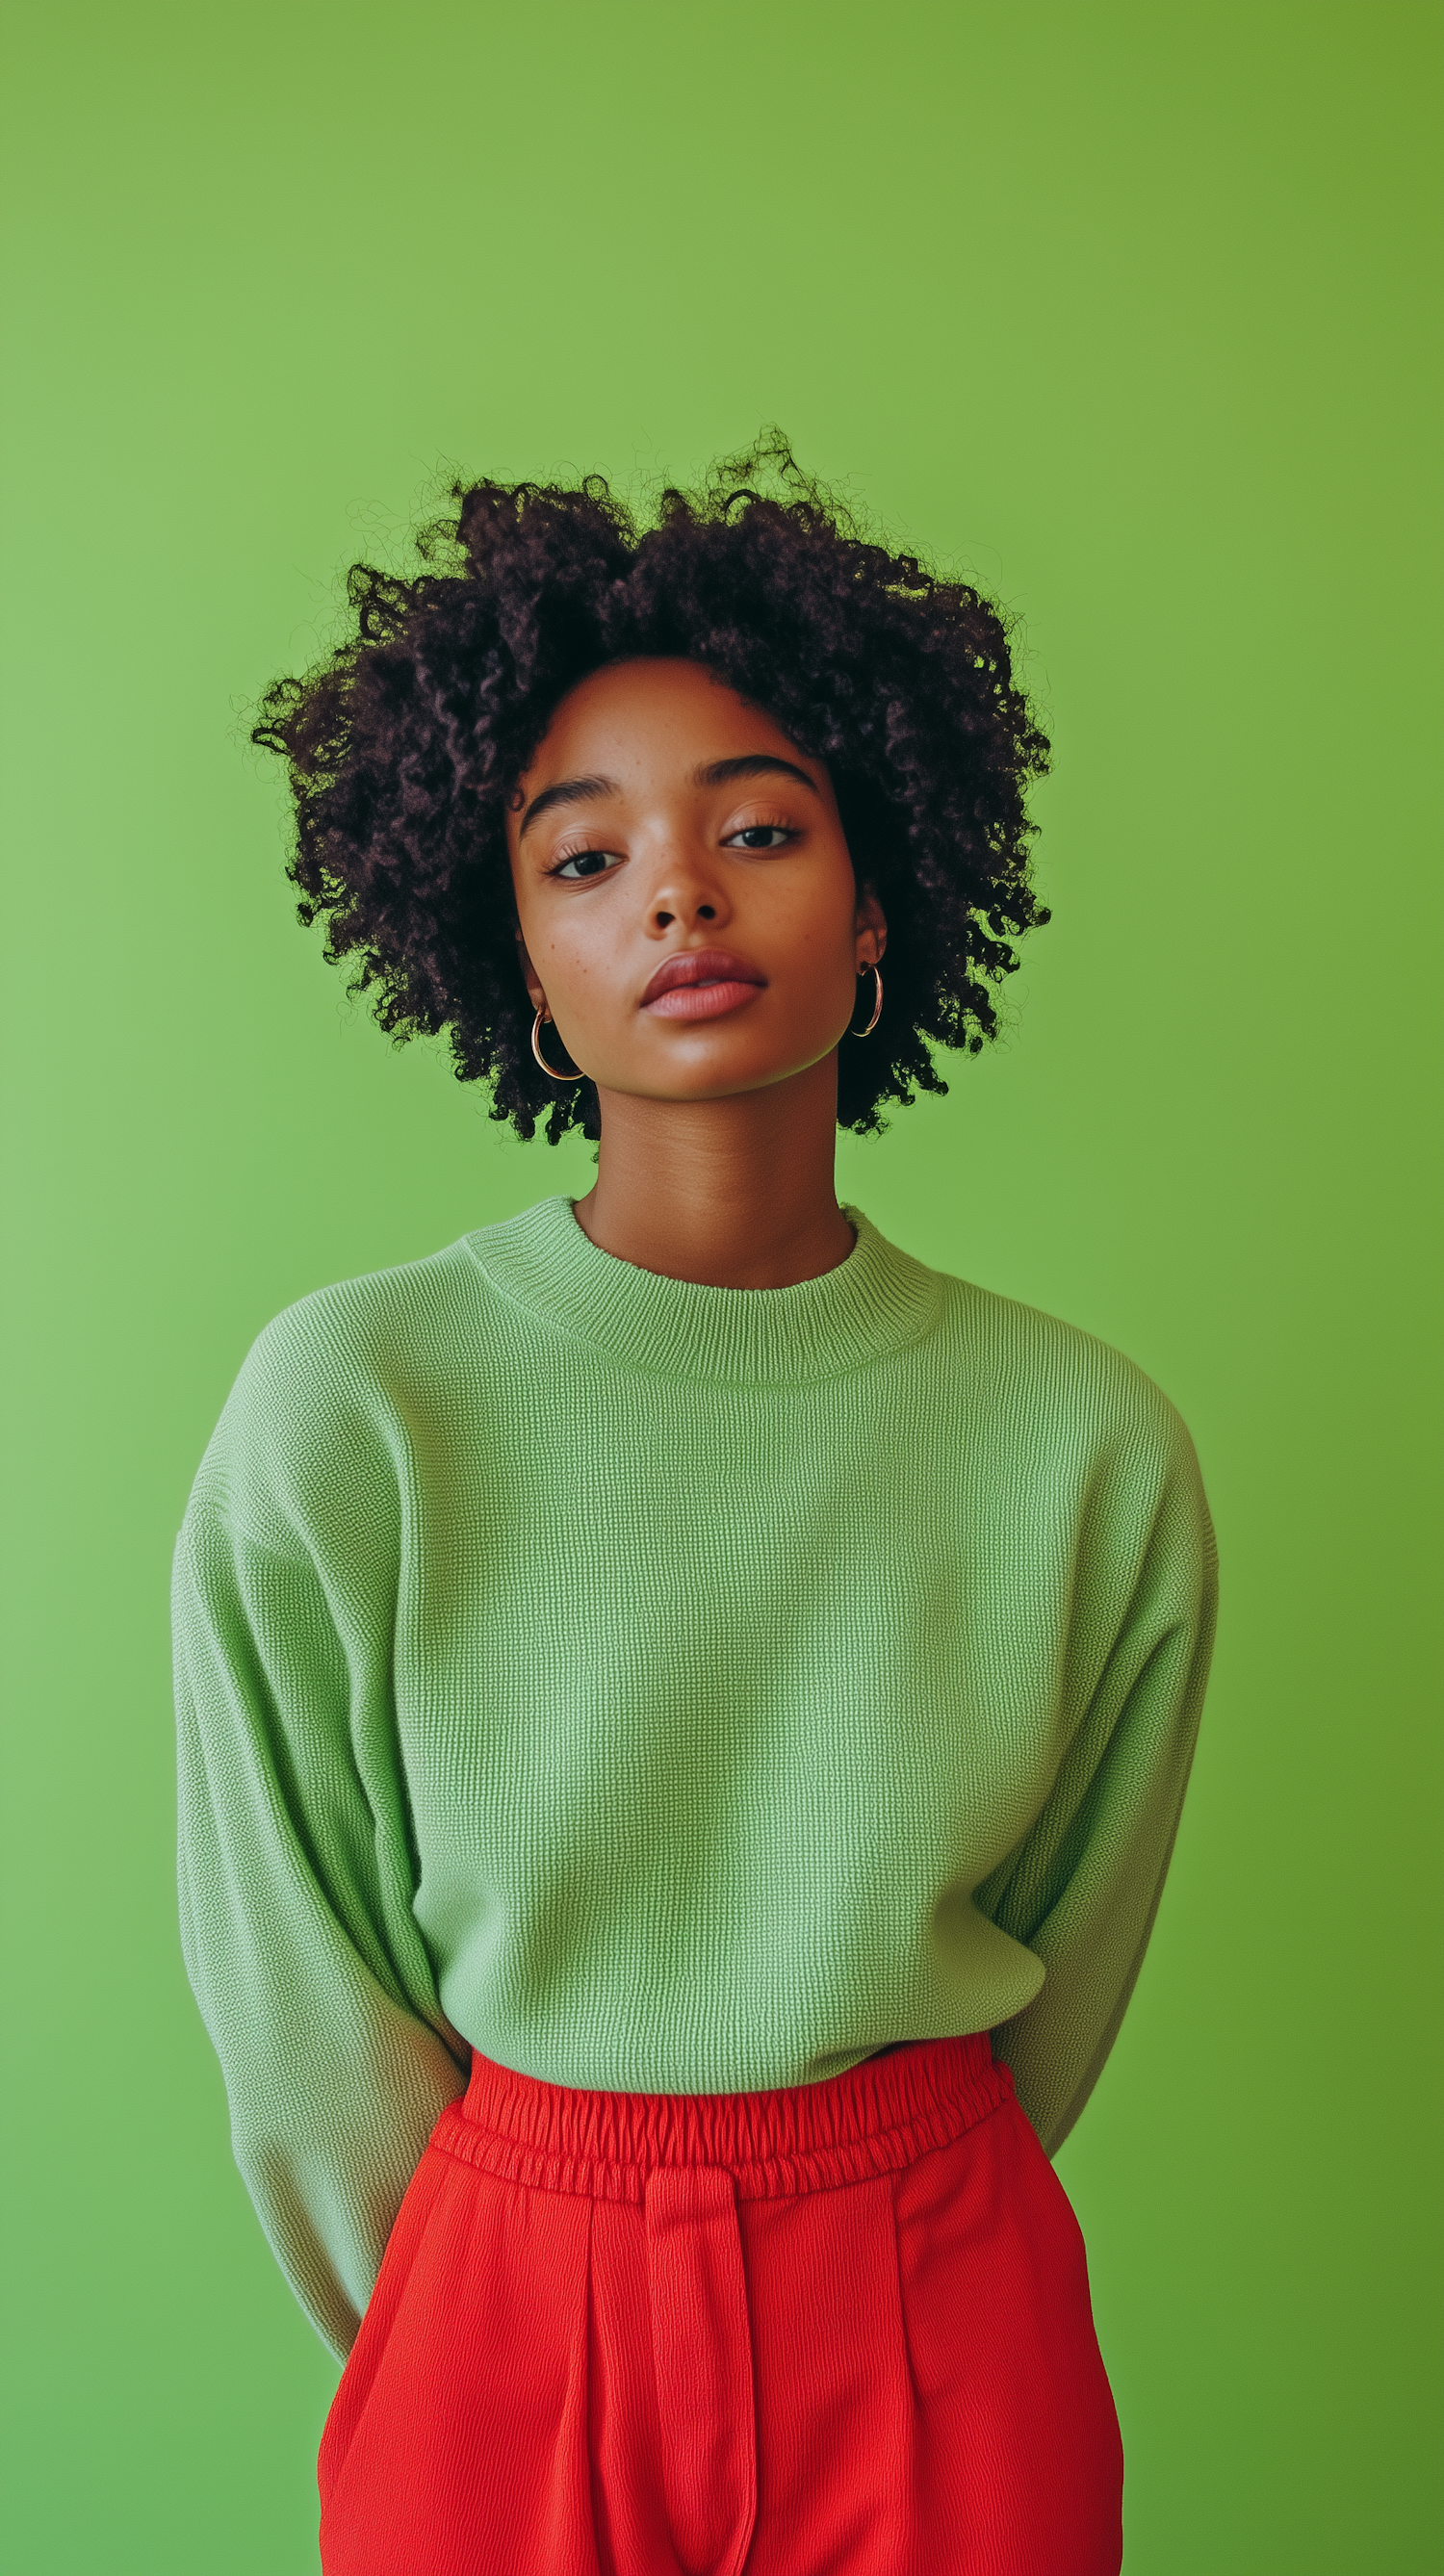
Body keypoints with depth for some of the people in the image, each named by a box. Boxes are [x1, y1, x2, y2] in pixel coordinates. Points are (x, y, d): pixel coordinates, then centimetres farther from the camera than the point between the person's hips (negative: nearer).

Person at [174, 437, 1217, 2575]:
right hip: (502, 2327, 0)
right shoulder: (342, 1417, -17)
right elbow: (300, 2012, -6)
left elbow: (1057, 1988, 1)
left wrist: (869, 2264, 8)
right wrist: (452, 2339, 4)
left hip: (950, 2328, 1)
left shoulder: (1092, 1448, -12)